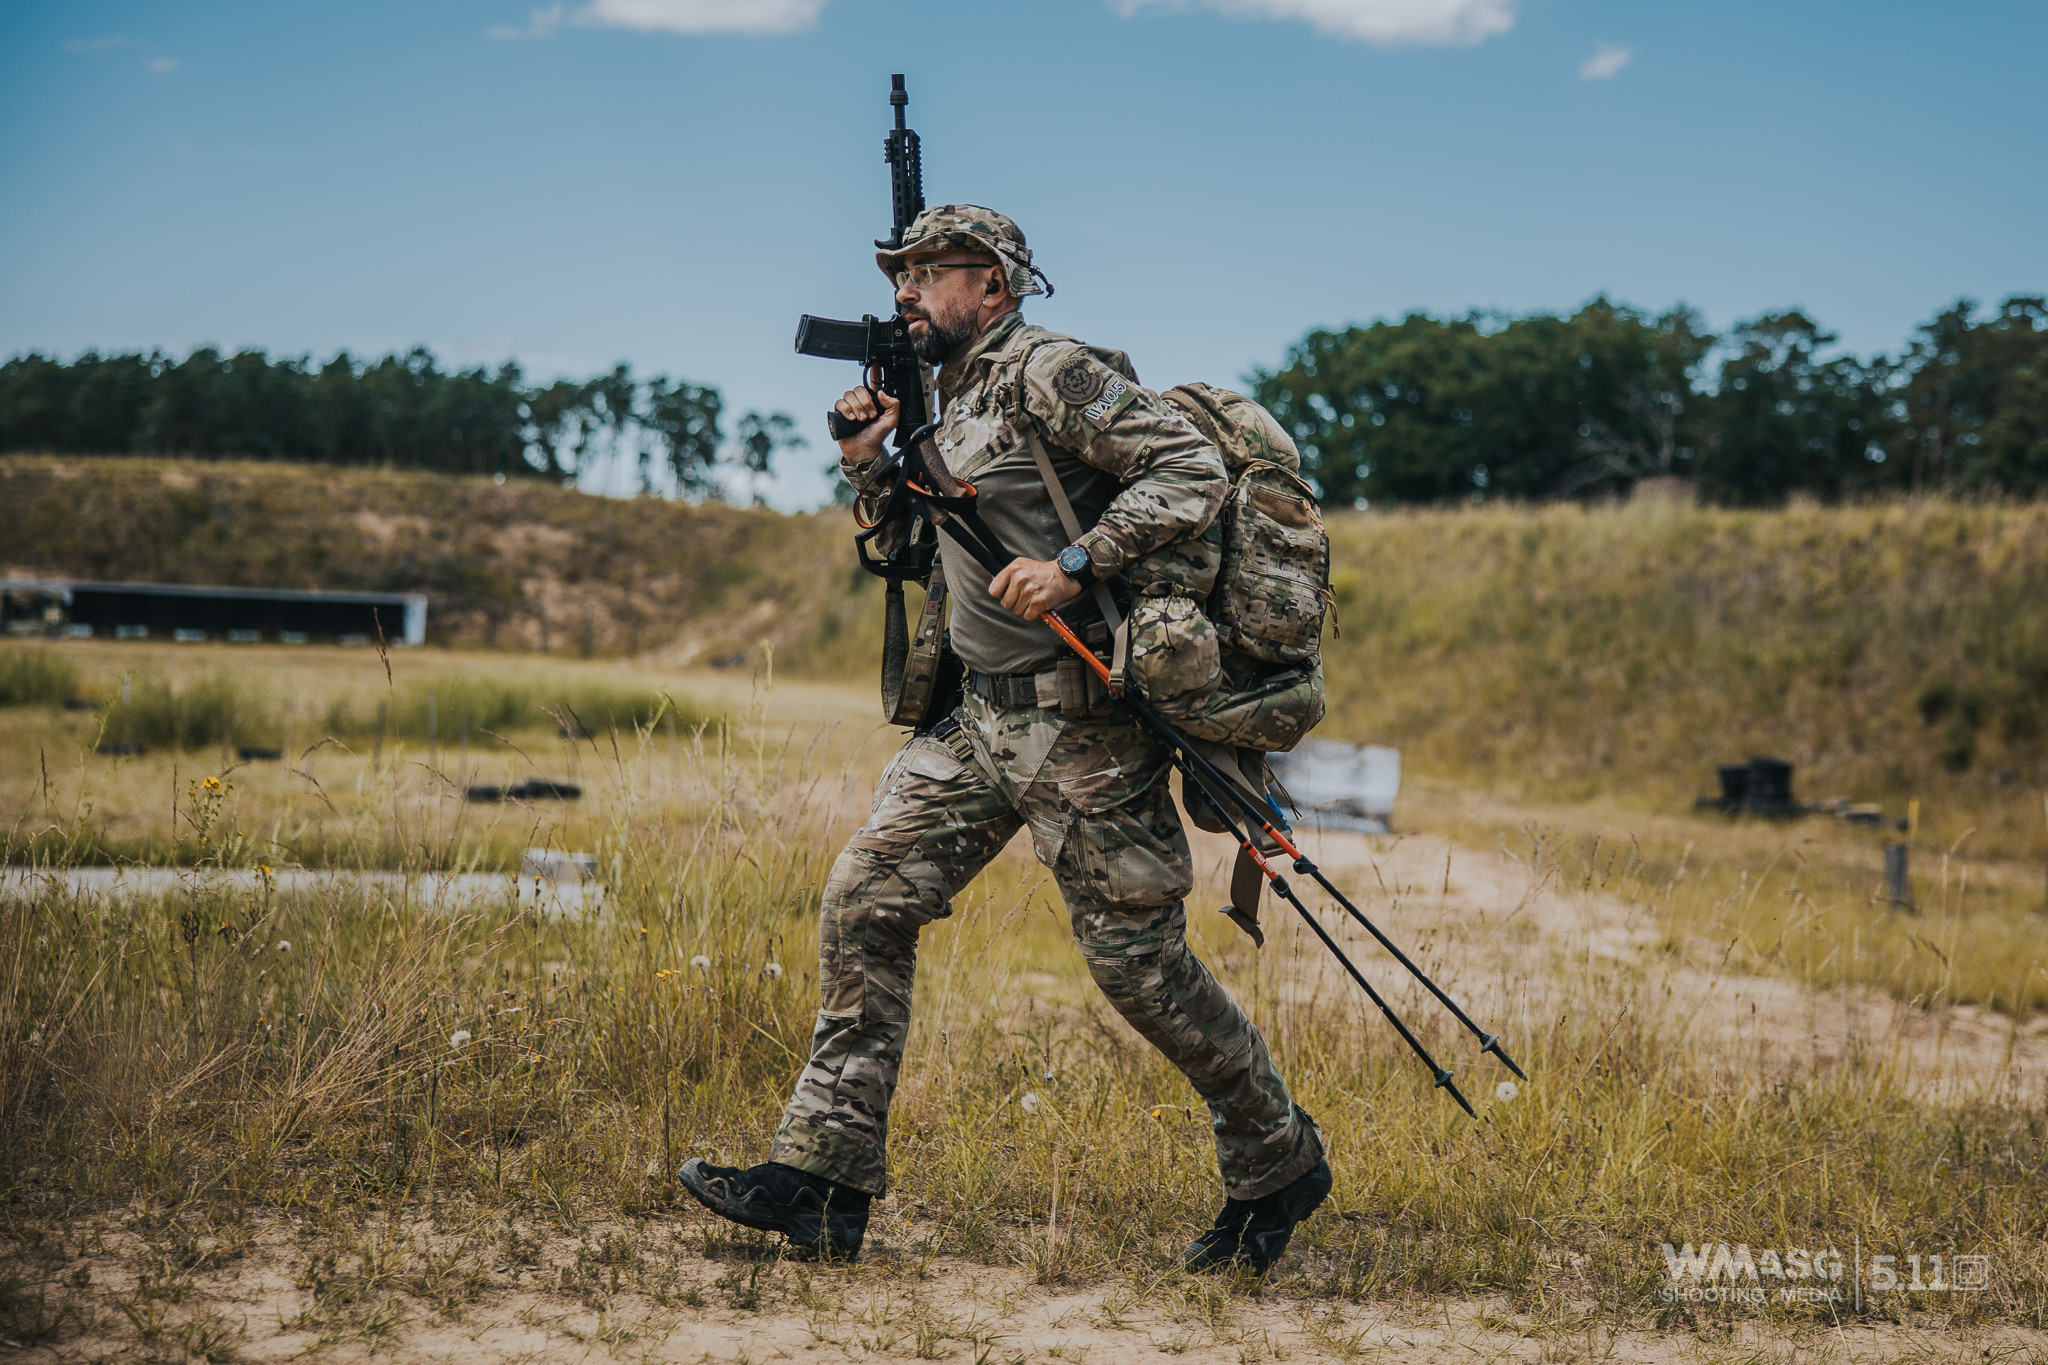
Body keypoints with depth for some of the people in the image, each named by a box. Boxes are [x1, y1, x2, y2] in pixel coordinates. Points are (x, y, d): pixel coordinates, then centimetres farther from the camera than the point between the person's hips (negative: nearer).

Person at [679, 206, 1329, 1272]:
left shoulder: (1050, 373, -11)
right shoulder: (949, 402, 17)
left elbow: (1195, 473, -18)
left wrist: (1073, 565, -24)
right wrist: (869, 463, 8)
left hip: (1079, 724, -9)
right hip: (981, 716, 9)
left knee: (1137, 962, -1)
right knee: (865, 900, 0)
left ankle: (1277, 1166, 19)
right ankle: (823, 1181, 3)